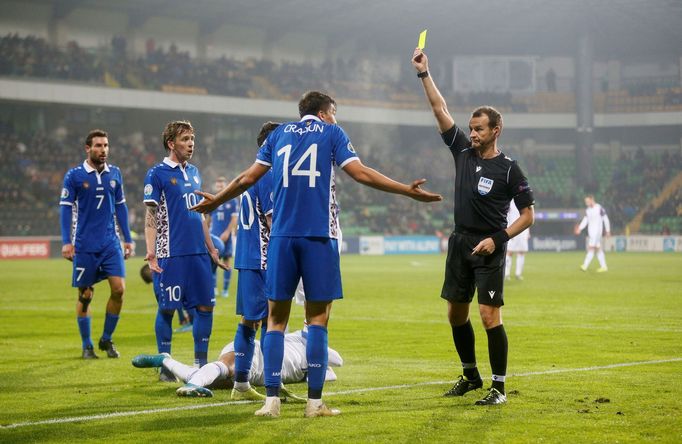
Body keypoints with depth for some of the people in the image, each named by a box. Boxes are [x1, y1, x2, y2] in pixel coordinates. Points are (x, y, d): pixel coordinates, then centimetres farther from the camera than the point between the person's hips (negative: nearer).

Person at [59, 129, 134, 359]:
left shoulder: (115, 173, 8)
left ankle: (106, 339, 9)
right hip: (85, 245, -3)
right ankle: (86, 345, 16)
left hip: (111, 243, 3)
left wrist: (128, 239, 13)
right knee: (85, 295, 3)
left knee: (118, 288, -8)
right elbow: (65, 208, -3)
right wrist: (66, 242, -11)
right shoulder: (74, 175, -3)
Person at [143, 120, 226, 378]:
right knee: (167, 309, -1)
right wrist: (151, 252, -17)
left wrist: (210, 248, 21)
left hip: (198, 253, 6)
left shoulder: (194, 173, 16)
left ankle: (201, 363, 14)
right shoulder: (157, 174, -4)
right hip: (171, 254, -6)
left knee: (205, 306, 5)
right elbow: (151, 217, -7)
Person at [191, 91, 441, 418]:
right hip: (319, 235, -2)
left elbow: (248, 178, 15)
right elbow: (361, 174, -2)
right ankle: (314, 402, -2)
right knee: (318, 318, 2)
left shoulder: (279, 134, 16)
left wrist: (215, 201, 30)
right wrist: (409, 191, 3)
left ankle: (272, 399, -1)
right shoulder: (331, 133, 7)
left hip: (282, 235, 3)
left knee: (276, 318, 6)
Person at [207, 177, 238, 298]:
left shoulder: (232, 201, -1)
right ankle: (213, 288, 4)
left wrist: (227, 232, -13)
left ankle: (225, 289, 6)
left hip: (226, 236, -3)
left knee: (226, 261, 1)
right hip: (214, 236, 3)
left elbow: (234, 219, -4)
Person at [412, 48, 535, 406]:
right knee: (456, 314, 11)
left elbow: (528, 215, -5)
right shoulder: (463, 152, 5)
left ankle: (499, 387, -4)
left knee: (489, 316, -11)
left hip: (489, 247, -6)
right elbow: (440, 110, 4)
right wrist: (424, 74, -1)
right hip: (460, 242, 6)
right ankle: (470, 375, 27)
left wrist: (498, 239, -15)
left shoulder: (509, 169, -7)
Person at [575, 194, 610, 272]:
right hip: (590, 232, 7)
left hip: (597, 231, -7)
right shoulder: (587, 210, 11)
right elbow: (585, 221, 7)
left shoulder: (600, 208, -8)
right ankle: (603, 266, 13)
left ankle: (585, 266, -22)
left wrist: (608, 230, -1)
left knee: (591, 248, -15)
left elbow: (606, 219, -3)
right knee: (598, 249, 9)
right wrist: (580, 228, -9)